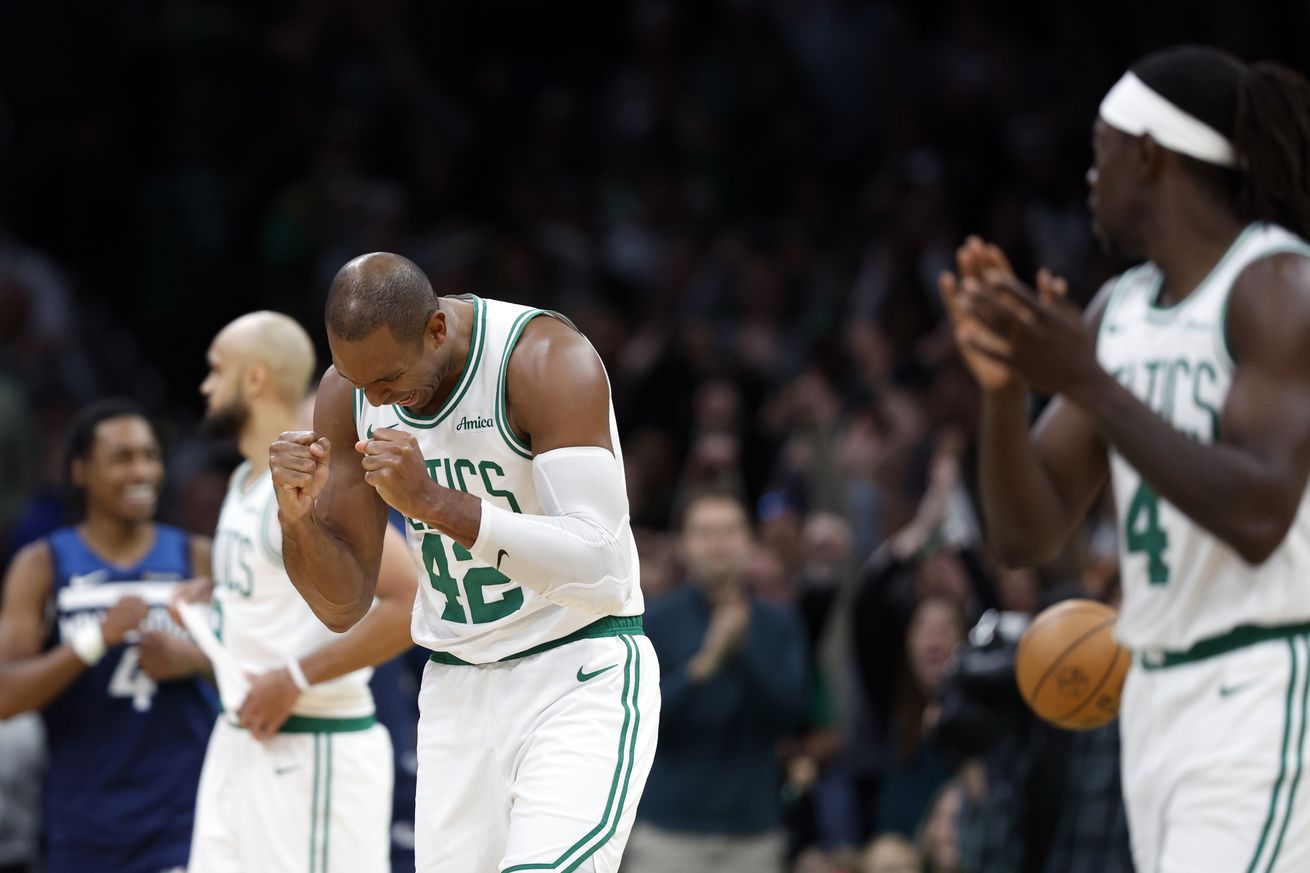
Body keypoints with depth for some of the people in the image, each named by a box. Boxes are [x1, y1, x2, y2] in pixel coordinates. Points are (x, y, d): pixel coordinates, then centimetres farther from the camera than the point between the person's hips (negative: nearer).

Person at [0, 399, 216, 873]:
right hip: (85, 828, 1)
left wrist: (195, 659, -12)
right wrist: (97, 638, -20)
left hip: (183, 823, -1)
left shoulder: (198, 559, 5)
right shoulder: (41, 566, 3)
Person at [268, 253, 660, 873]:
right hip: (456, 693, 6)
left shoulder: (545, 359, -18)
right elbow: (343, 607, 5)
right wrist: (297, 514, -16)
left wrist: (432, 501, -33)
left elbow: (602, 574, -27)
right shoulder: (347, 392, 0)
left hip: (580, 677, -6)